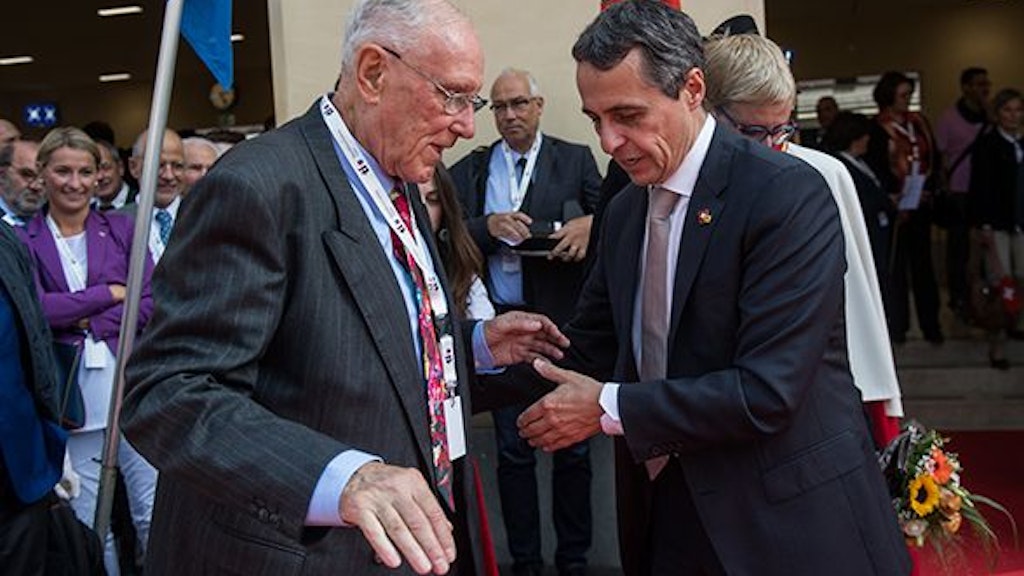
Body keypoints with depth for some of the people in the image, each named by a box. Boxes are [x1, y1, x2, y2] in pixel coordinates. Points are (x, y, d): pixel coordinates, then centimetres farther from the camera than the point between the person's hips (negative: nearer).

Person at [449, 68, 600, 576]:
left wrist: (590, 226, -21)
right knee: (513, 451, 7)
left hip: (564, 323, -1)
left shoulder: (575, 160, 5)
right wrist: (489, 226, -18)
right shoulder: (469, 171, 8)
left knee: (573, 447, 7)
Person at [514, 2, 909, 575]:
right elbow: (587, 349, 11)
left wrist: (610, 408, -19)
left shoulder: (790, 194, -17)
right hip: (664, 514, 6)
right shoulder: (624, 211, 7)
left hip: (788, 527, -6)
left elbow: (768, 392, -23)